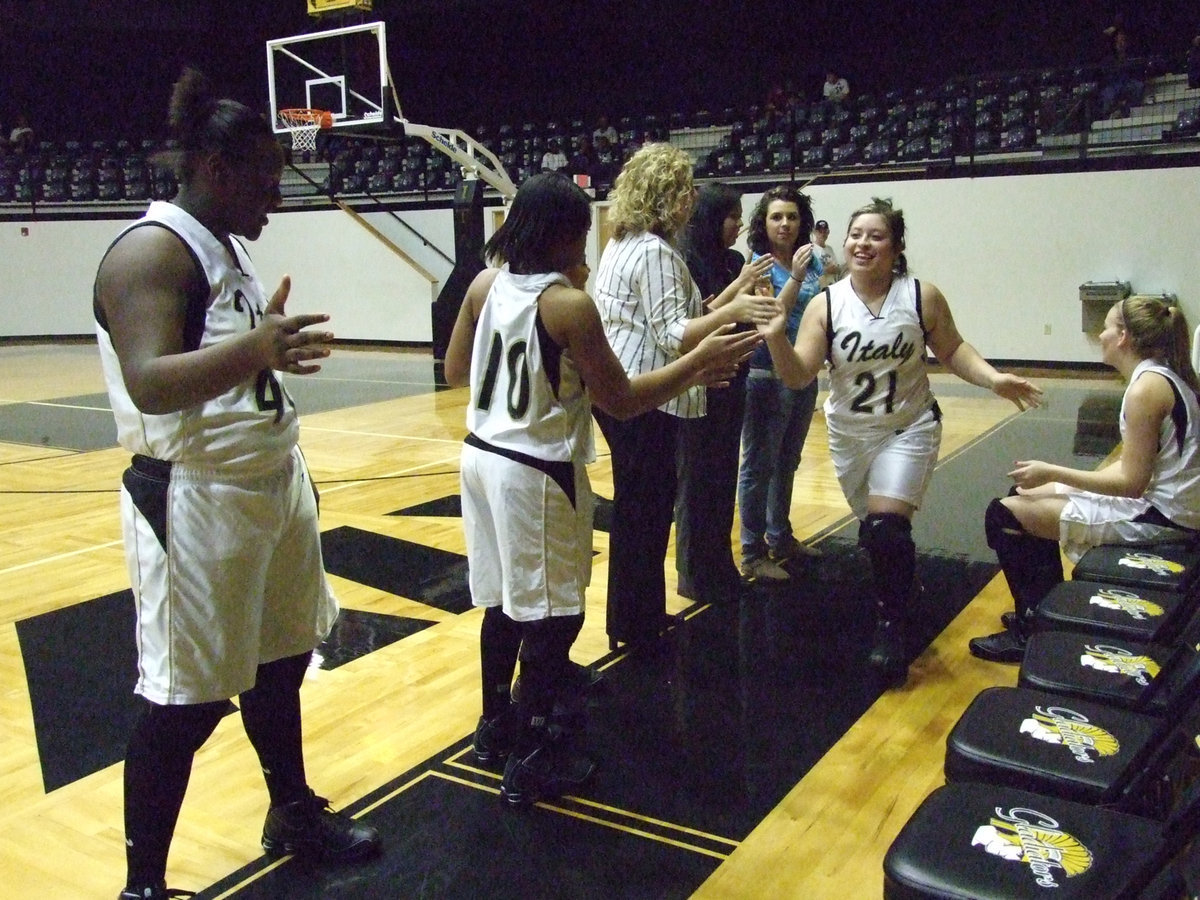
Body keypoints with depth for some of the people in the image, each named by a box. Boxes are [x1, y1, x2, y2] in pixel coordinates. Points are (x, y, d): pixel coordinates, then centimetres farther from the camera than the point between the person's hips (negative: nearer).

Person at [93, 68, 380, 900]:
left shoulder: (229, 245, 11)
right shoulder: (152, 251, -17)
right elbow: (149, 385, -30)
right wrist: (255, 348, -44)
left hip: (272, 484, 9)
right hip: (197, 502, -9)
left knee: (279, 660, 19)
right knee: (187, 700, -1)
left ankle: (294, 813, 39)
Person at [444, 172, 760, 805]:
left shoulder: (485, 285, 2)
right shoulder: (569, 304, -18)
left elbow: (456, 372, 12)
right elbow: (621, 401, -15)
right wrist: (699, 362, -8)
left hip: (483, 457, 8)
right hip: (537, 471, -8)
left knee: (506, 601, 22)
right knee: (553, 615, 5)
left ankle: (497, 725, 38)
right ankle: (531, 762, 14)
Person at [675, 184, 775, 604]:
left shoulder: (733, 260, 8)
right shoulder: (687, 262, -12)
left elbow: (748, 316, 13)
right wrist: (738, 286, -21)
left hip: (731, 383, 7)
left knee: (724, 475, 13)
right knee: (697, 479, 1)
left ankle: (720, 567, 25)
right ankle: (695, 575, 13)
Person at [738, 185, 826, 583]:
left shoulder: (812, 261, 5)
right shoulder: (758, 265, -12)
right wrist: (795, 277, -31)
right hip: (768, 377, -7)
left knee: (787, 460, 18)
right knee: (759, 465, -1)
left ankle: (780, 537, 32)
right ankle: (753, 554, 6)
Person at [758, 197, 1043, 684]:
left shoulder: (922, 297, -10)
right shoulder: (825, 306, -10)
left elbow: (952, 350, 2)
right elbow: (799, 375, -18)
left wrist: (993, 378, -14)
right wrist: (776, 337, -36)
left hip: (910, 429, -2)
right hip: (850, 435, 3)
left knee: (886, 525, -20)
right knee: (873, 530, 16)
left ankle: (890, 627, -2)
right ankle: (900, 584, 47)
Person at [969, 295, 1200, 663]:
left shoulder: (1146, 387, -20)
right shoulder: (1164, 376, 9)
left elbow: (1131, 483, -22)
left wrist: (1051, 472, -16)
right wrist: (1056, 478, 7)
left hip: (1158, 517, -11)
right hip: (1167, 505, 11)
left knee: (1004, 515, -11)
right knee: (1032, 495, 22)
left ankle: (1029, 632, 4)